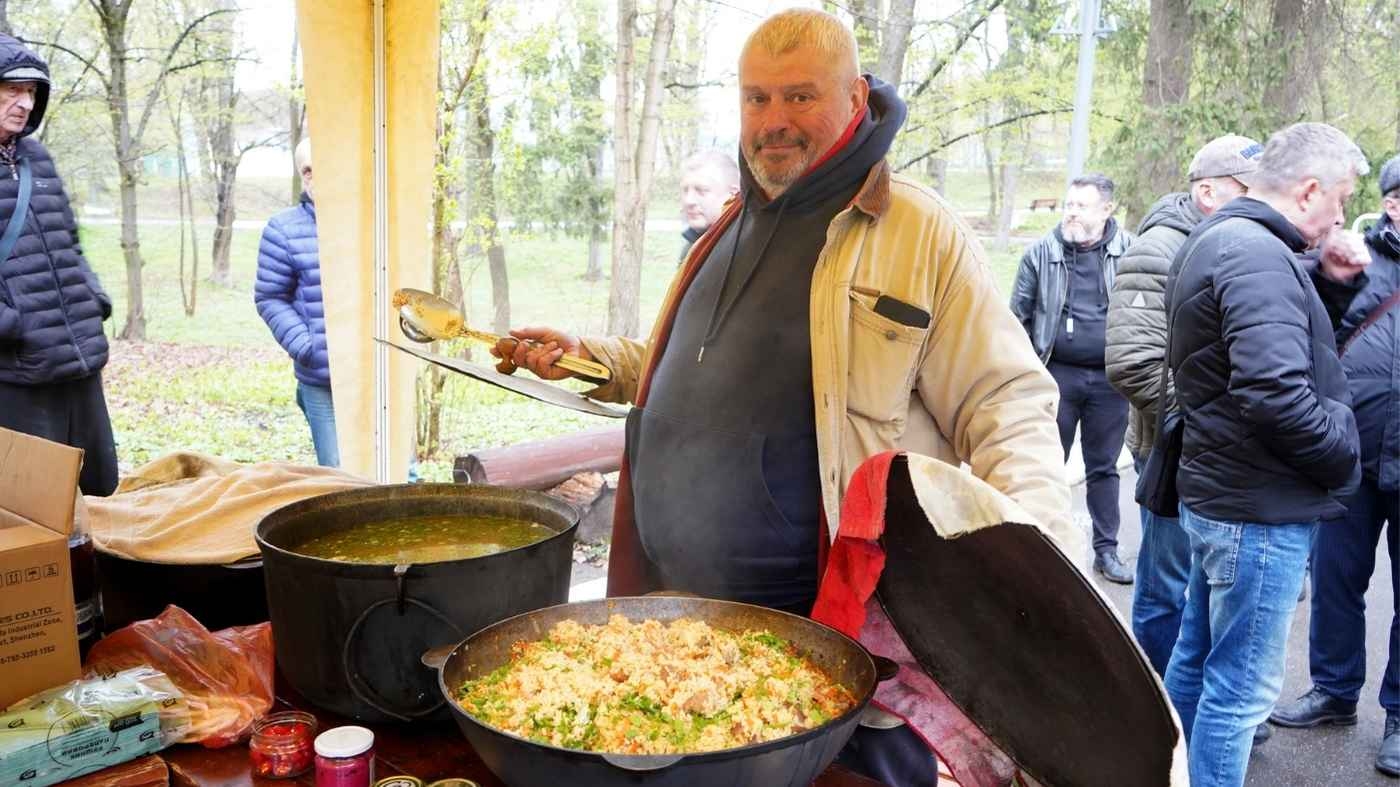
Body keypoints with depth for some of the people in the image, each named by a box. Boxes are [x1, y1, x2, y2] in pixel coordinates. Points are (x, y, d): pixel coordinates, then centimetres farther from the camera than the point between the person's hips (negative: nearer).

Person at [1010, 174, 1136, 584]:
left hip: (1109, 378, 0)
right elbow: (1019, 315, 4)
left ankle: (1106, 551, 23)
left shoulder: (1129, 252, 0)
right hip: (1057, 374, 0)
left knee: (1104, 468, 12)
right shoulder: (1041, 253, 1)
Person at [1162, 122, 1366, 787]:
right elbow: (1276, 393, -29)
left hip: (1216, 493, 10)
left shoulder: (1216, 241, 13)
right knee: (1241, 686, 1)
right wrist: (1343, 455, -14)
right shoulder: (1258, 256, -20)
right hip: (1263, 510, -10)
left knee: (1197, 661, 21)